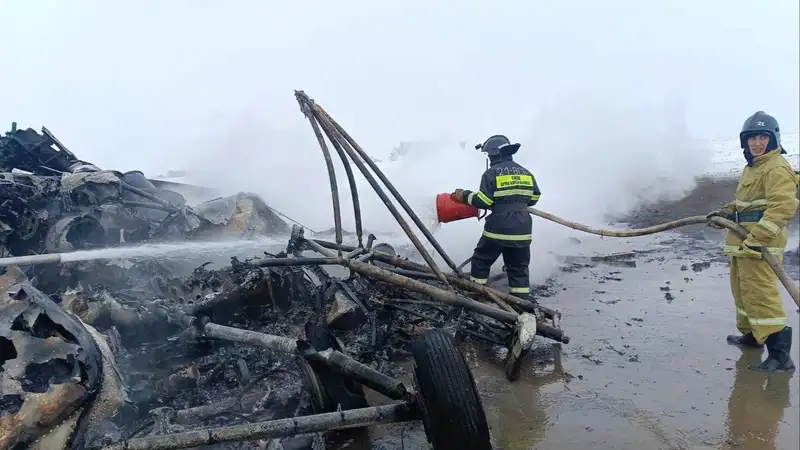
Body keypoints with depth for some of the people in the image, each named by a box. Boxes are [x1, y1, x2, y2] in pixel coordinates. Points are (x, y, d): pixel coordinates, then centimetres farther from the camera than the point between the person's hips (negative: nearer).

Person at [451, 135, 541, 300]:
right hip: (522, 230, 5)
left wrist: (465, 195, 3)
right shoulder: (526, 173, 11)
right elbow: (534, 197, 18)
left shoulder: (491, 173, -8)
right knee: (519, 268, 12)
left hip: (498, 229, -5)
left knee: (481, 261, 13)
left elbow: (482, 201, -12)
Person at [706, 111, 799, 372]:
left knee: (759, 292, -15)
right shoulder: (752, 167, 19)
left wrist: (758, 237, -32)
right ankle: (752, 334, 36)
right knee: (742, 289, 20)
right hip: (743, 240, 10)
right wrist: (725, 213, 15)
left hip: (760, 243, -10)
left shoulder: (777, 168, -13)